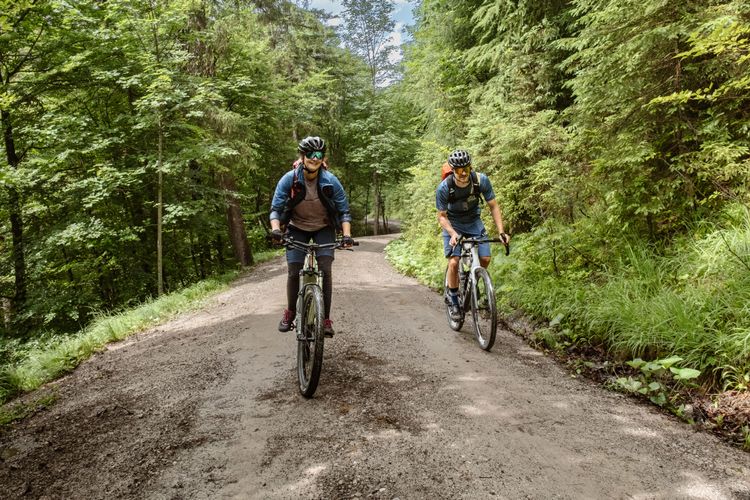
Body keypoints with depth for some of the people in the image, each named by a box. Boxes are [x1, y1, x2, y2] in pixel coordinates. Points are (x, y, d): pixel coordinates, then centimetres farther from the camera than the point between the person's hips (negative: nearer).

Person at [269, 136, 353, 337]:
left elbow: (344, 211, -13)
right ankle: (290, 311, 16)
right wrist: (275, 229, -35)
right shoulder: (289, 179, -21)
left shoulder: (331, 181, -20)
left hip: (324, 229, 0)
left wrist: (347, 234, -27)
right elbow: (276, 209, -17)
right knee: (293, 271, -9)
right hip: (297, 228, 1)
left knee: (325, 268, -17)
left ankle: (326, 318, -8)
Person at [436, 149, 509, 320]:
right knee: (453, 262, -18)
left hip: (474, 222, 3)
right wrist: (453, 234, -34)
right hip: (453, 224, -2)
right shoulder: (443, 188, -28)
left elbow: (493, 206, -13)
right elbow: (441, 216, -17)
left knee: (485, 258, -10)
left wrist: (501, 232, -23)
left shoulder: (481, 180, -23)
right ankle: (452, 299, 2)